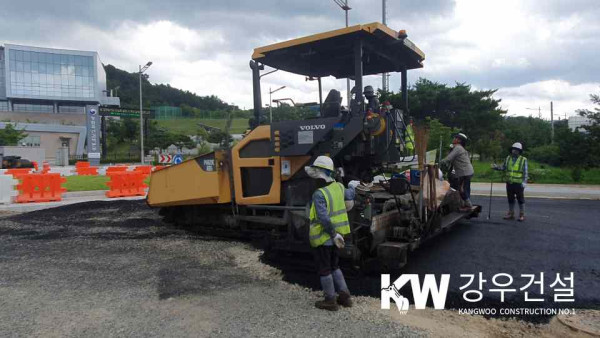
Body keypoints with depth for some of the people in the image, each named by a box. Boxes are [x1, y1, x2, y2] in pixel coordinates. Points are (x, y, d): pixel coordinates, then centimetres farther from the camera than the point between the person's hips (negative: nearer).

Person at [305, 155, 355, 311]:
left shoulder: (319, 194, -23)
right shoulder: (338, 187, -1)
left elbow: (323, 218, -29)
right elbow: (349, 195, 22)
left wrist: (334, 234, -20)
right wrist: (353, 188, 42)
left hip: (323, 238, -7)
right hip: (334, 237, 8)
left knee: (324, 270, 8)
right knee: (334, 266, 22)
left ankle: (330, 301, 19)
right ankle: (345, 296, 27)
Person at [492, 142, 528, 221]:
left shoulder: (523, 160, -4)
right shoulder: (508, 158, 8)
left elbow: (525, 172, -4)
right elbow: (503, 168, 11)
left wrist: (524, 182, -11)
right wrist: (496, 167, -7)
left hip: (519, 184, -4)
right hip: (509, 183, 4)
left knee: (520, 199, 4)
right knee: (510, 199, 12)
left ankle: (522, 215, 12)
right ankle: (511, 214, 22)